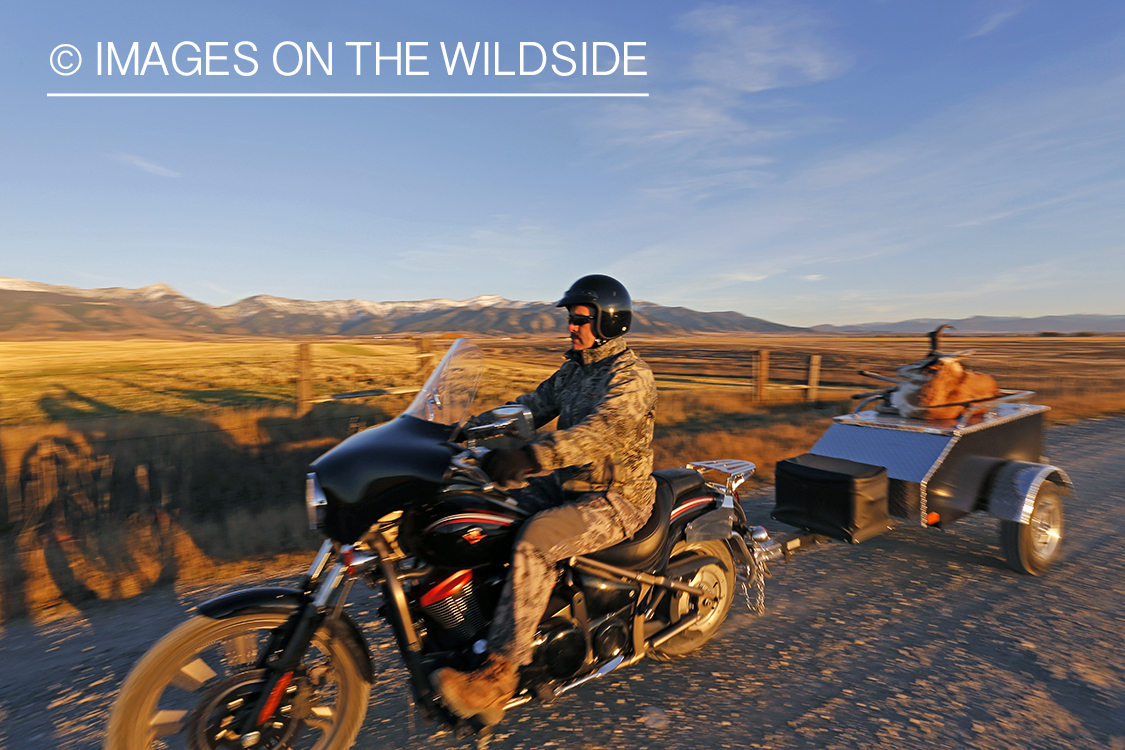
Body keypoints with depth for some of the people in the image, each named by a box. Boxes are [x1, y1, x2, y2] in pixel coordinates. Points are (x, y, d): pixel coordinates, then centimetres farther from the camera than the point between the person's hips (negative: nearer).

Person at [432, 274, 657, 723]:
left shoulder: (630, 376, -16)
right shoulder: (573, 369, 13)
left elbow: (599, 433, -32)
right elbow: (533, 406, 11)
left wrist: (530, 458, -45)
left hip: (615, 500, -9)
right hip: (567, 485, 9)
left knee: (535, 540, -31)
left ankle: (499, 676, -24)